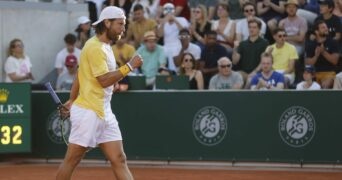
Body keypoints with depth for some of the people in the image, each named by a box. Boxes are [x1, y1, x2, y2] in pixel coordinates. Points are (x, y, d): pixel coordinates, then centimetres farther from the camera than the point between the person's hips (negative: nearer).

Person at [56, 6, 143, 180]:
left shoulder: (105, 47, 17)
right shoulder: (95, 47, -13)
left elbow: (79, 75, 22)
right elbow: (104, 80, -20)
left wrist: (72, 100, 24)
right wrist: (129, 66, -17)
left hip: (104, 113, 9)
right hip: (88, 112, -9)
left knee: (119, 159, 1)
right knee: (72, 159, -1)